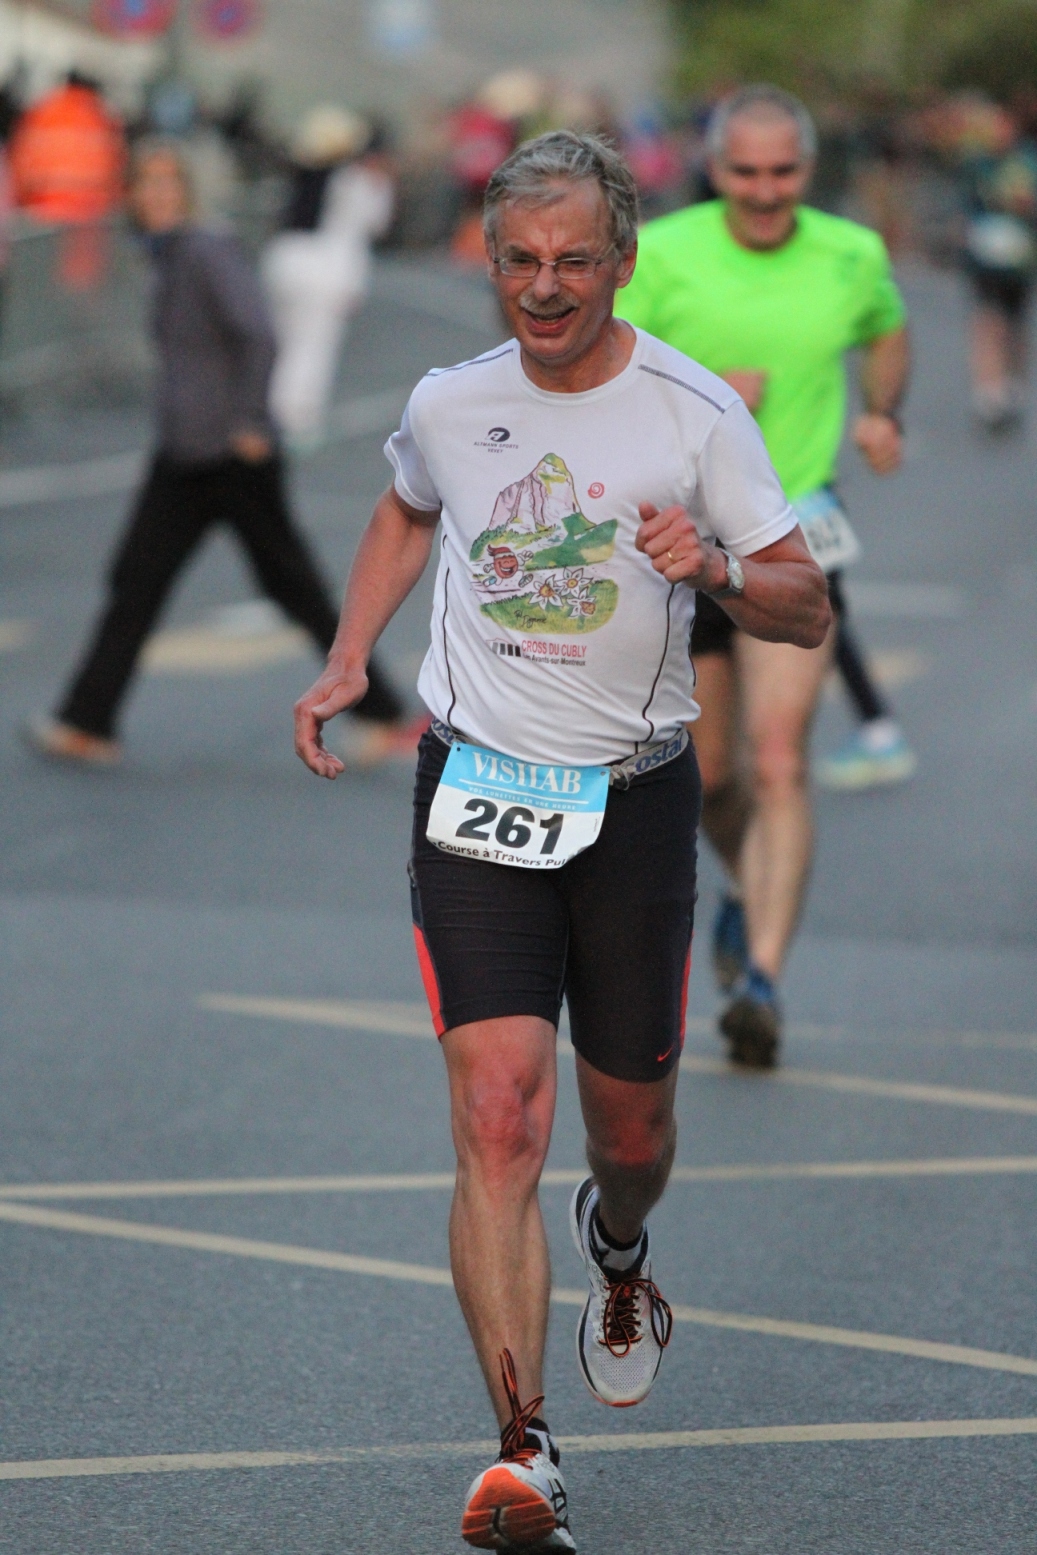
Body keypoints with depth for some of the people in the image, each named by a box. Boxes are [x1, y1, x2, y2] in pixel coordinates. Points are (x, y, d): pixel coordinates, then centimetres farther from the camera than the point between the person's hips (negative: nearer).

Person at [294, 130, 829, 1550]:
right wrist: (347, 664, 12)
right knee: (497, 1116, -16)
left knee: (630, 1126, 13)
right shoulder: (449, 405, 1)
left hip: (636, 796, 0)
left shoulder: (697, 412, -6)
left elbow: (808, 609, -5)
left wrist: (717, 569, -26)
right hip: (476, 793, 0)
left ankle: (617, 1250, 52)